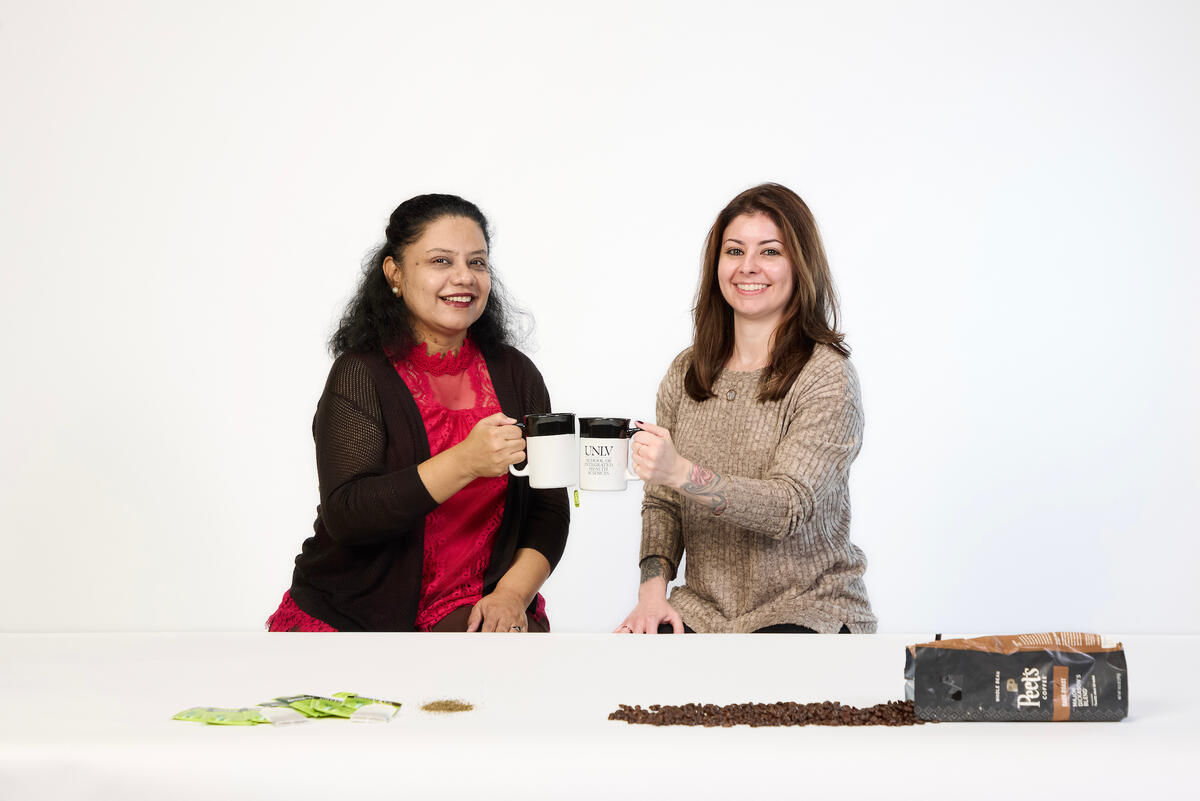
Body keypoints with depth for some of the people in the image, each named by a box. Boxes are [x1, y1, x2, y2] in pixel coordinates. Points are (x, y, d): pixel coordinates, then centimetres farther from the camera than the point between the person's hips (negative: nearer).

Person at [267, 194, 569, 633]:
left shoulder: (515, 375, 7)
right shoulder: (361, 374, -6)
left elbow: (548, 510, 8)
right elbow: (345, 516, -18)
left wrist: (512, 594, -10)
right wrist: (465, 462, -28)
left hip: (471, 612, 3)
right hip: (352, 619, -3)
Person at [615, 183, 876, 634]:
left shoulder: (827, 377, -8)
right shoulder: (685, 374, 9)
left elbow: (790, 507, -19)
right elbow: (663, 503, 13)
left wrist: (682, 473, -33)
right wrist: (653, 587, -6)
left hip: (807, 611, -3)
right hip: (702, 611, 4)